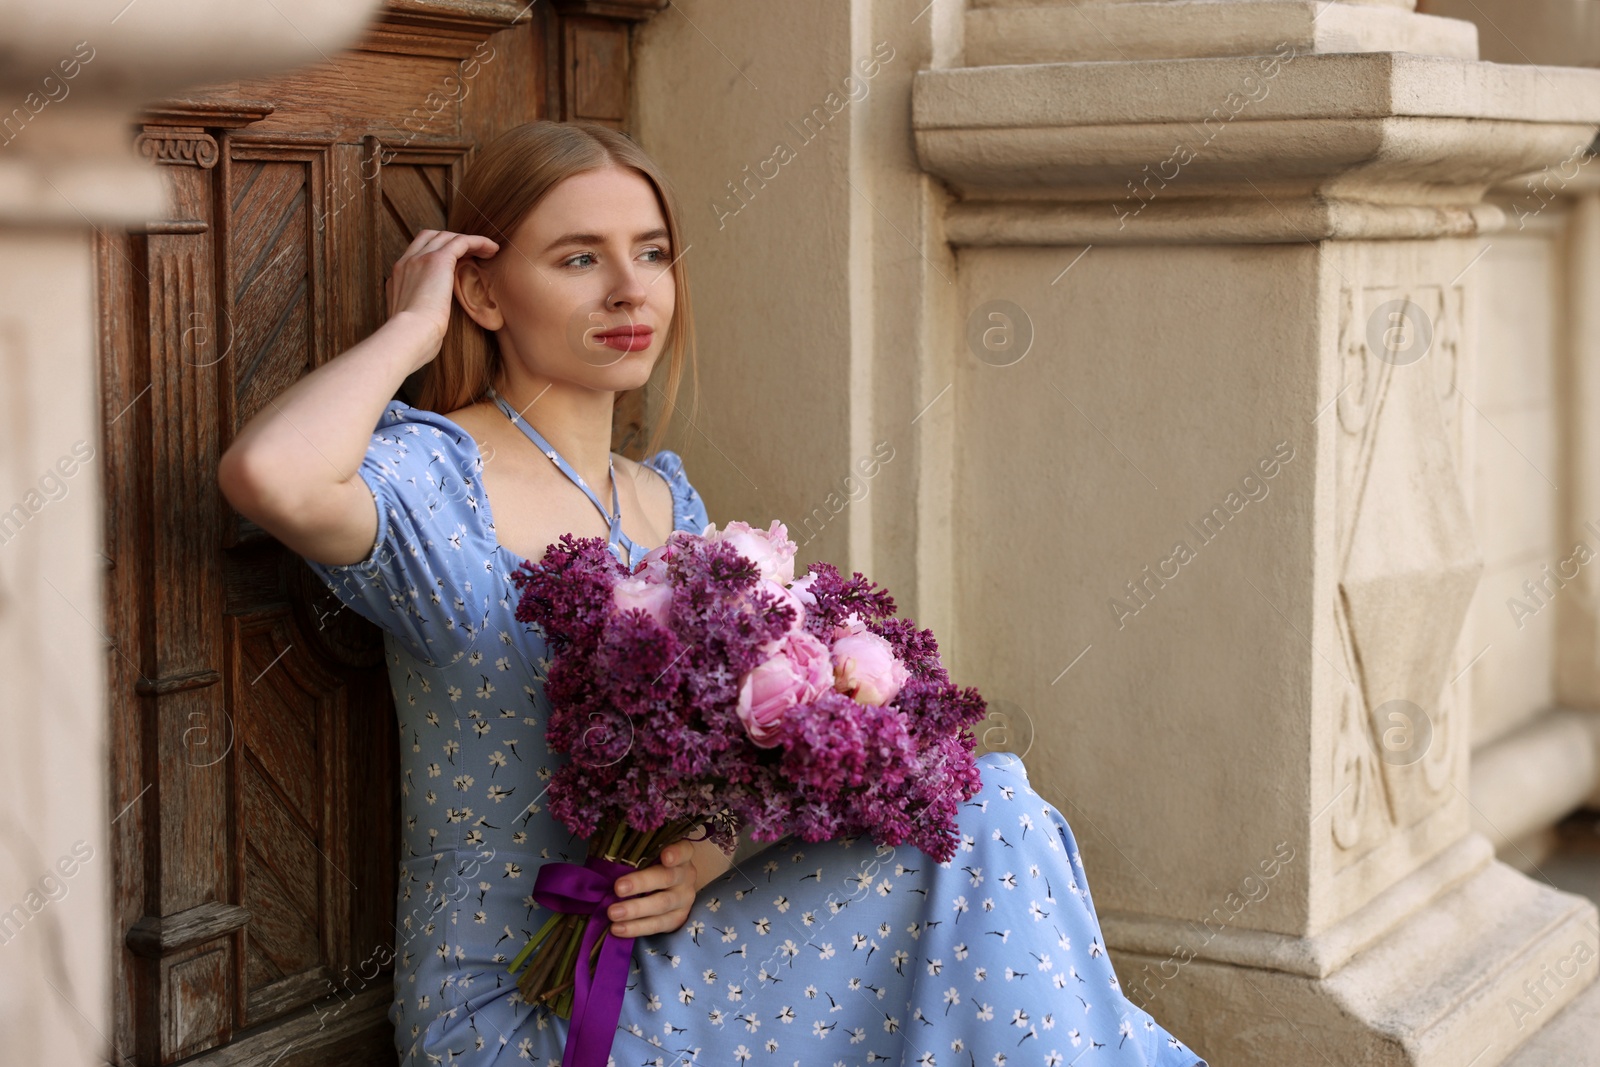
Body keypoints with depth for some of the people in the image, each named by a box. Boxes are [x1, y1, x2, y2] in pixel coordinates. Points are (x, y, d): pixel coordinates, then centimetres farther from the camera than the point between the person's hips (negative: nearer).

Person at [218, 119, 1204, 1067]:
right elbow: (270, 473, -35)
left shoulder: (667, 499, 10)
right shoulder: (437, 474, -12)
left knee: (990, 820, -12)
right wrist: (411, 329, -16)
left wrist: (709, 853, -14)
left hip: (667, 957, 7)